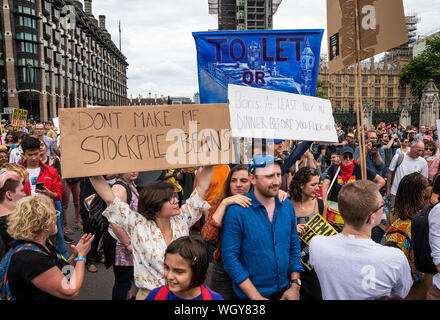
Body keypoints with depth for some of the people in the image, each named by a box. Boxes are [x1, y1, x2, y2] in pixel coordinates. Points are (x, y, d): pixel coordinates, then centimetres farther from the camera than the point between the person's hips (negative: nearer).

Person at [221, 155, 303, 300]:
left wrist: (295, 286, -3)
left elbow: (294, 247, 5)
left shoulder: (287, 206, -2)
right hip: (250, 294, -4)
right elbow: (230, 258, -17)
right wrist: (256, 296, -17)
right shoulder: (236, 211, -18)